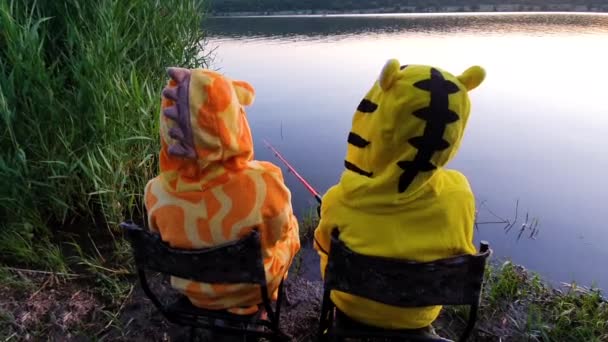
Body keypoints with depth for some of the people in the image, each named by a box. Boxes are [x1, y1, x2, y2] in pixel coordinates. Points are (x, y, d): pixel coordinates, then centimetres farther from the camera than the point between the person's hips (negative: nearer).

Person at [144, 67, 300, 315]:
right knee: (289, 228, 27)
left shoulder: (157, 193, -28)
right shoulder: (264, 184, -37)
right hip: (254, 289, -2)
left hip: (193, 291, 3)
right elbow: (279, 230, -15)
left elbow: (166, 239, -6)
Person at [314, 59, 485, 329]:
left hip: (353, 308, -1)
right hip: (419, 316, 2)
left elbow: (323, 247, -10)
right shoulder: (458, 196, -28)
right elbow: (460, 255, -8)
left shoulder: (341, 202, -32)